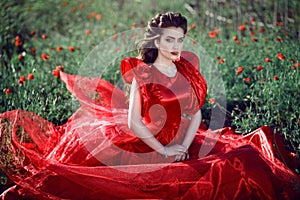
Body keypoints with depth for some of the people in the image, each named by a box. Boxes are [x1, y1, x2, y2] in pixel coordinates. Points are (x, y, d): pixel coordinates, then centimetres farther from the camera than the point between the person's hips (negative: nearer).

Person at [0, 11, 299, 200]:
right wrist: (163, 151, -18)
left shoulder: (188, 69, 6)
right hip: (147, 148, -5)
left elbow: (196, 112, 5)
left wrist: (184, 146, -12)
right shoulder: (142, 74, -8)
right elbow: (133, 122, -14)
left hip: (186, 145, 5)